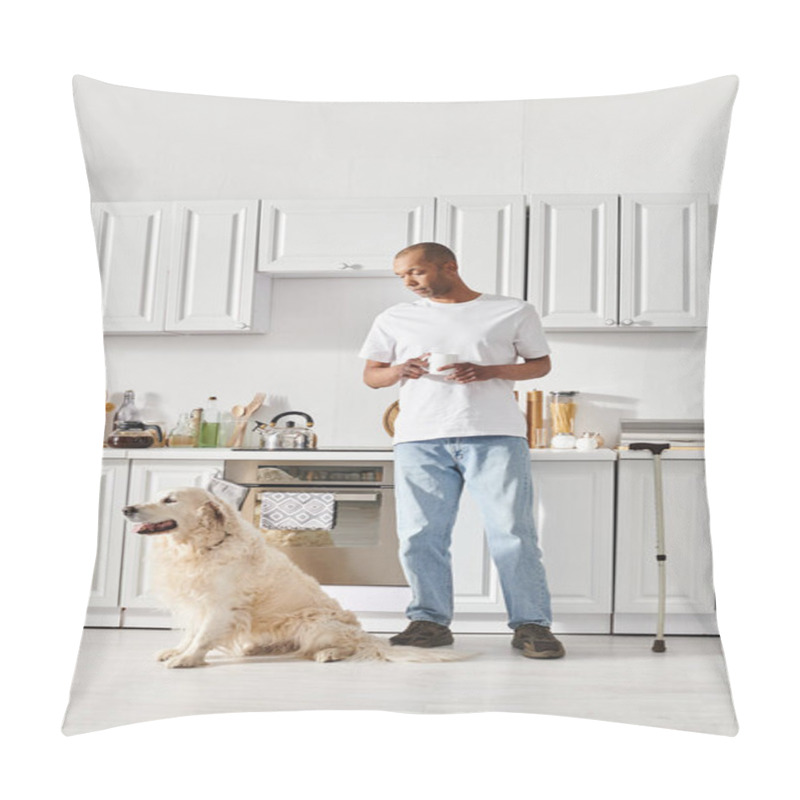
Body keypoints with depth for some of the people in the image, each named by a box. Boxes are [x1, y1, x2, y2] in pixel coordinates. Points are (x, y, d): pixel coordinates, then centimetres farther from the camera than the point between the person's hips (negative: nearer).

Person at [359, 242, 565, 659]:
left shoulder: (513, 311, 10)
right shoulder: (395, 319, 17)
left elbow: (540, 363, 12)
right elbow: (370, 375, 20)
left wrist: (488, 372, -6)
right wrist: (398, 371, -5)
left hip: (495, 436, -2)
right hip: (420, 439, 3)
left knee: (512, 531, -7)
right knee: (420, 535, -2)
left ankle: (531, 624, -1)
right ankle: (430, 621, 9)